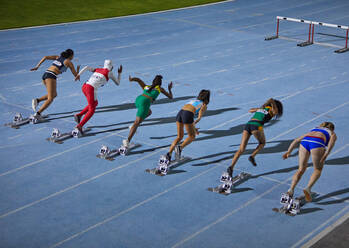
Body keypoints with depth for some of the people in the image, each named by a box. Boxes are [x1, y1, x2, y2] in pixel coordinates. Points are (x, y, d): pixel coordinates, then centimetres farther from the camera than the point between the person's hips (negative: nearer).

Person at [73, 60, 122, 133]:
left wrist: (79, 74, 1)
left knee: (95, 103, 27)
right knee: (91, 110, 5)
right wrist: (119, 73, 32)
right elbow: (118, 83, 20)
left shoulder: (97, 69, 24)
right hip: (91, 89, -7)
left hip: (84, 87, 7)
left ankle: (79, 115, 15)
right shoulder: (109, 73, 9)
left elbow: (87, 67, 9)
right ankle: (80, 125, -10)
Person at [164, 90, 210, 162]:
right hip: (187, 115, -5)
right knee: (192, 137, 13)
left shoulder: (194, 101, 36)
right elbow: (199, 117, -1)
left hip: (180, 113, 6)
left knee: (179, 137, 17)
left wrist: (193, 127, 35)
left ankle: (169, 154, 0)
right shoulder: (204, 105, 19)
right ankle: (180, 147, -13)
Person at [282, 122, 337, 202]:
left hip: (304, 141, 3)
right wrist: (326, 154, -7)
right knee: (318, 170, 18)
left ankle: (291, 190, -1)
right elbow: (332, 140, 5)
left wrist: (289, 151, 22)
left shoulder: (312, 130, 42)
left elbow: (296, 140, 30)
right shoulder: (333, 134, 31)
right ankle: (308, 188, -4)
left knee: (301, 170, 17)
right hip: (317, 144, -3)